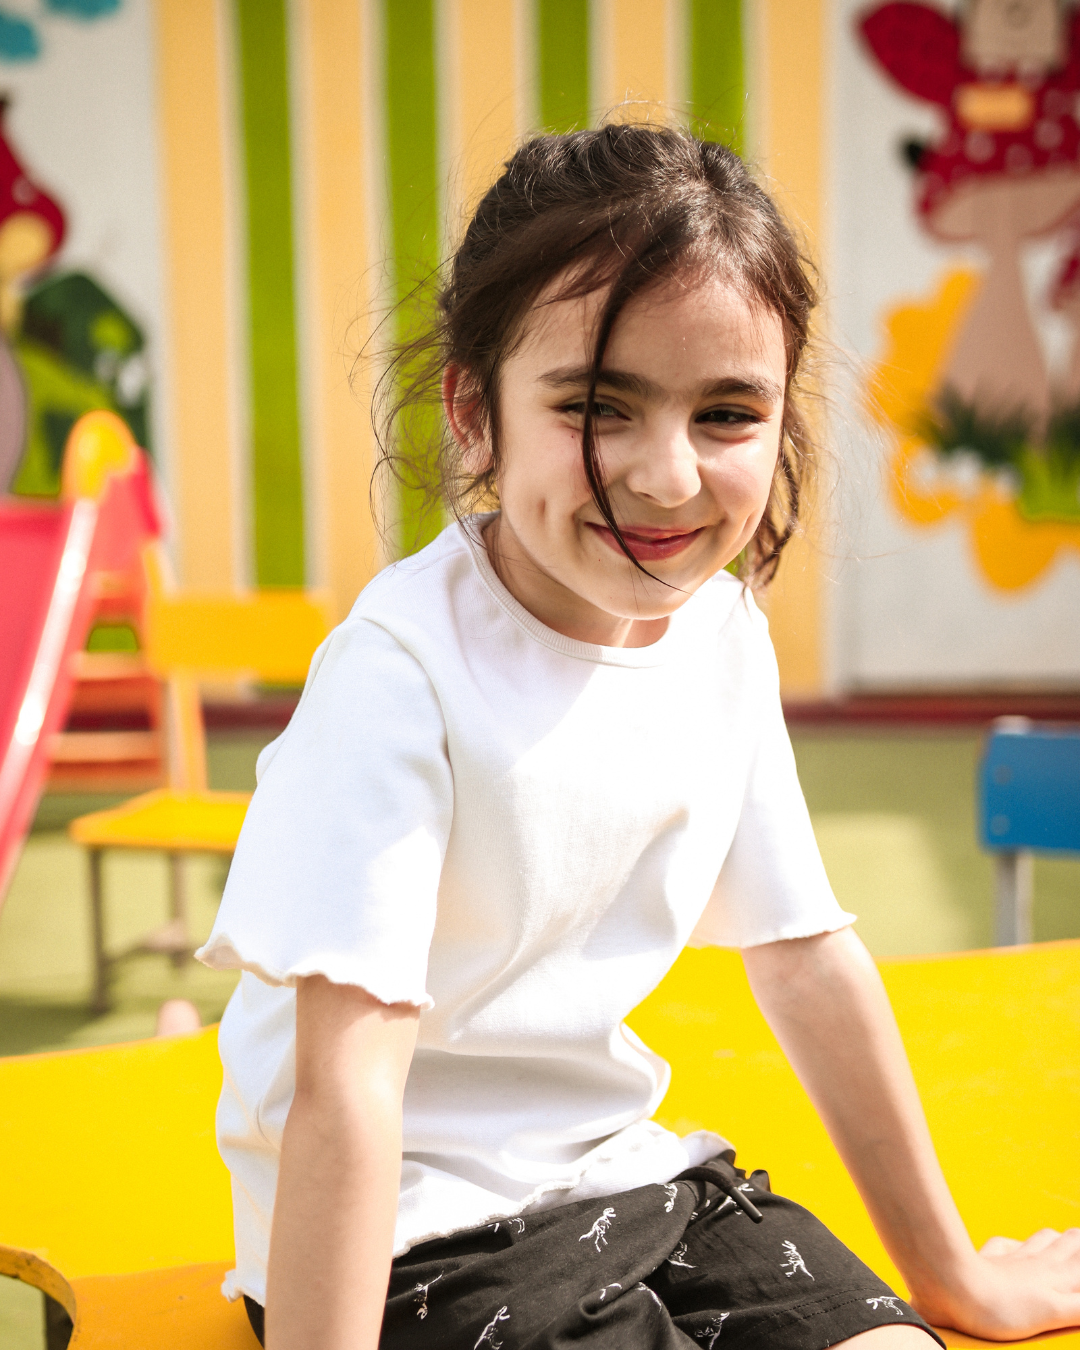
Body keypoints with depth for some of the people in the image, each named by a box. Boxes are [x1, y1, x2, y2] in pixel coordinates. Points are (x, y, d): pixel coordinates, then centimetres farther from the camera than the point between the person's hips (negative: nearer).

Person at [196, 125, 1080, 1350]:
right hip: (415, 1236, -5)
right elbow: (342, 1087, -26)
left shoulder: (725, 637, -3)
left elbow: (805, 953, 6)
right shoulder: (403, 669, -25)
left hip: (620, 1166, 6)